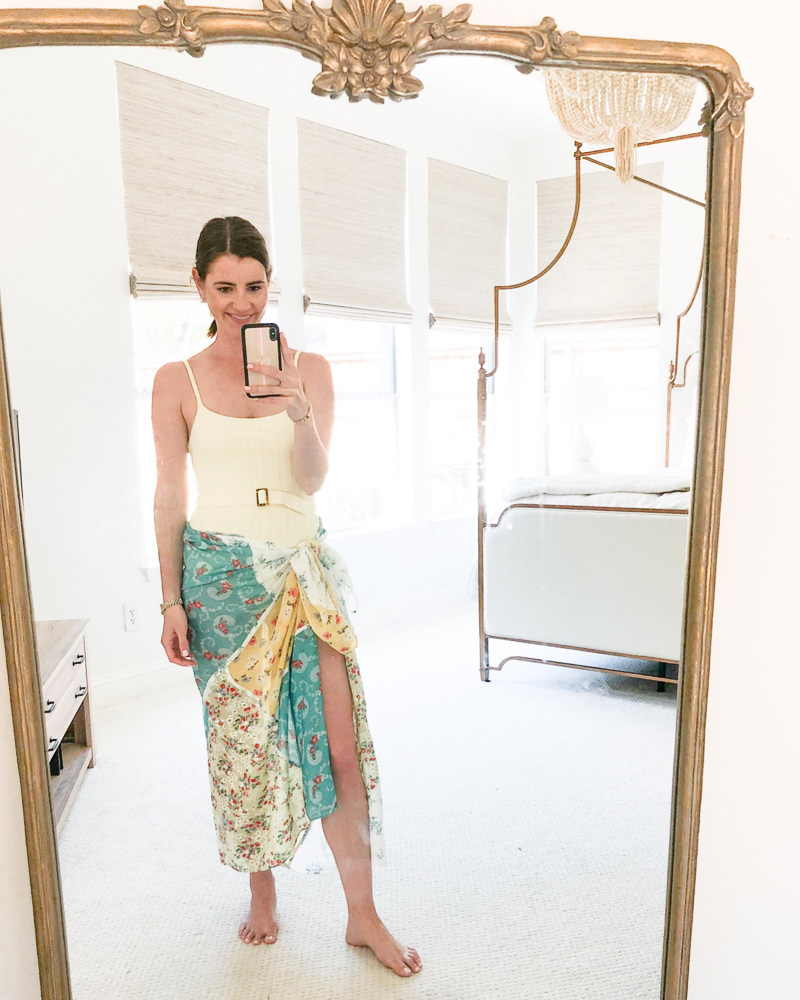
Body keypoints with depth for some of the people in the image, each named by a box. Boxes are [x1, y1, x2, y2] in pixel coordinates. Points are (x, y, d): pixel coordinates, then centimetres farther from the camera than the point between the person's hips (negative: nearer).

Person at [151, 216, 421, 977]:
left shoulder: (309, 368, 3)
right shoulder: (177, 381, 1)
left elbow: (313, 477, -4)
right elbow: (170, 496, 2)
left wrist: (298, 408, -23)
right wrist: (172, 601, 0)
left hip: (302, 567, 1)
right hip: (221, 571, 0)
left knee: (340, 741, -1)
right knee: (242, 740, 10)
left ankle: (362, 915, 17)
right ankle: (262, 893, 33)